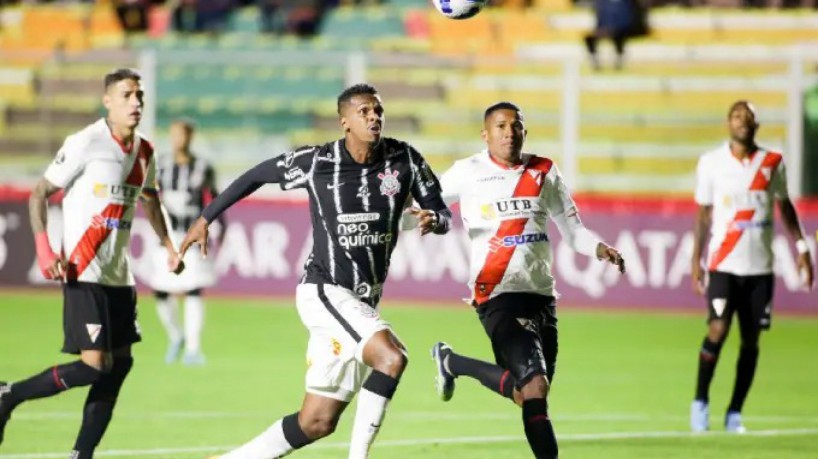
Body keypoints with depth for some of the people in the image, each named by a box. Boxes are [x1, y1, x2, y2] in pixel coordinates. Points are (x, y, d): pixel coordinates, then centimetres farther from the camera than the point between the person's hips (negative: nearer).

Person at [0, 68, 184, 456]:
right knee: (94, 364, -16)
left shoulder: (144, 151, 10)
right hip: (84, 274, -8)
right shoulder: (85, 144, -11)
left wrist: (169, 247, 17)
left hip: (119, 277, 8)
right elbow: (39, 194, -8)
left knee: (120, 363, 4)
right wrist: (44, 250, -18)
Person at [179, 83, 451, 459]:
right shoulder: (316, 162, -9)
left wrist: (434, 219, -20)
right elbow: (257, 175, 6)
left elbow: (442, 212, 5)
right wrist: (206, 218, 11)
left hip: (363, 302, 5)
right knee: (391, 357, -29)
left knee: (317, 422, 7)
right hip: (324, 291, -5)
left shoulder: (404, 159, -1)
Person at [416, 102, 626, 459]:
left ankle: (452, 362, 35)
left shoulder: (544, 172, 11)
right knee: (535, 386, -21)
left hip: (541, 294, 6)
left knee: (525, 392, 14)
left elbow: (572, 229, 15)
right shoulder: (468, 173, 0)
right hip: (499, 295, -6)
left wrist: (599, 248, -5)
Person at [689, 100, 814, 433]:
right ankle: (700, 401, 3)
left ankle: (735, 413, 11)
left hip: (760, 267, 2)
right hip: (723, 265, -2)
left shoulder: (772, 163, 3)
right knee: (717, 330, -14)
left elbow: (785, 206, 15)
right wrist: (696, 261, 0)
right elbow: (703, 214, 5)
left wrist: (801, 248, 9)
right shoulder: (711, 163, 0)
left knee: (751, 340, 2)